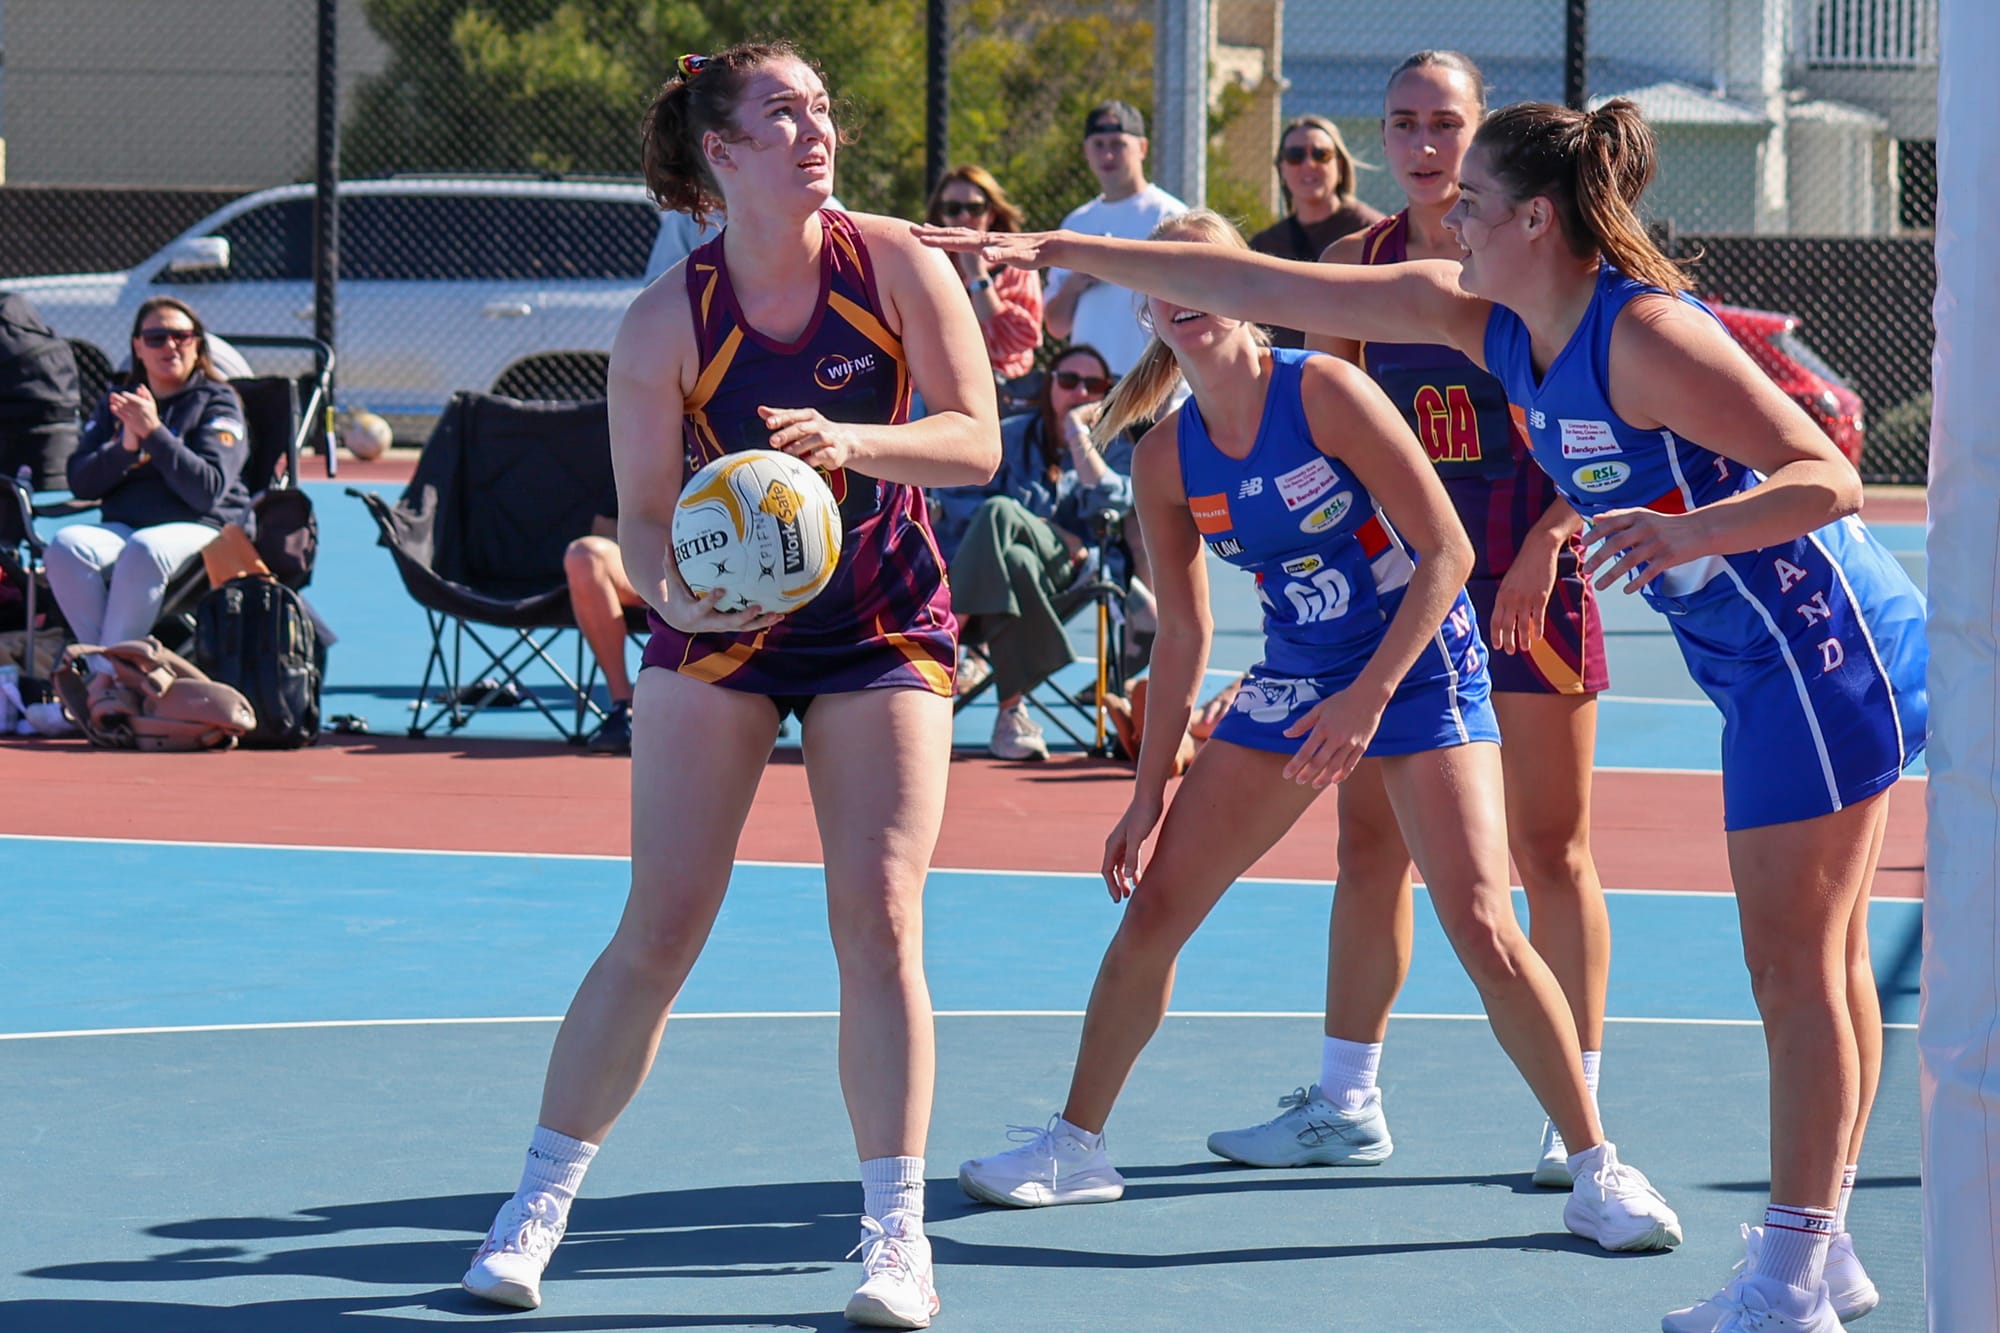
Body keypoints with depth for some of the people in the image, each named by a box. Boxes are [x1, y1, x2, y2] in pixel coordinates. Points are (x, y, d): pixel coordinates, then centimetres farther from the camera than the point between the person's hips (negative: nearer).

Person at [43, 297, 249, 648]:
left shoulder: (217, 401, 3)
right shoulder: (117, 401, 17)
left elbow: (208, 491, -11)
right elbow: (80, 483, 8)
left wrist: (154, 432, -18)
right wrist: (125, 447, -10)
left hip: (198, 528, -4)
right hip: (122, 525, 4)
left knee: (145, 549, -38)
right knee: (65, 545, -28)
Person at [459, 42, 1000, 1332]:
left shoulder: (895, 263, -11)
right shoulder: (667, 321, -13)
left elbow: (977, 441, -14)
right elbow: (644, 519, -9)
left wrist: (850, 441, -31)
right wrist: (673, 591, -30)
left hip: (882, 631, 1)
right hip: (715, 630, -1)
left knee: (879, 919, -10)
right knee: (661, 929, -5)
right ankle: (540, 1205, 8)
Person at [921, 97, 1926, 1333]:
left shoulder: (1647, 336, -22)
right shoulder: (1479, 316, 4)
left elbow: (1830, 479, -25)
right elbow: (1266, 288, 5)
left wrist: (1685, 531, -41)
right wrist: (1063, 250, 4)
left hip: (1824, 649, -9)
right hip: (1775, 664, 9)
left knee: (1796, 963, -6)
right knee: (1822, 963, 13)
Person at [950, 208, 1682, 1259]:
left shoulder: (1324, 392, -18)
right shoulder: (1166, 461, -3)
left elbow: (1448, 553, -18)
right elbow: (1181, 637, 7)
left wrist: (1368, 697, -23)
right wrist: (1149, 793, 5)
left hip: (1420, 664, -5)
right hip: (1292, 680, 5)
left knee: (1483, 928, -16)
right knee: (1153, 908, 0)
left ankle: (1597, 1172, -4)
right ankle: (1075, 1146, 15)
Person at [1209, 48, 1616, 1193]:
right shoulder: (1357, 261, 7)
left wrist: (1542, 550, -18)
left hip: (1522, 576, -4)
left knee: (1550, 849, -1)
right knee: (1371, 840, 6)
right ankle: (1345, 1099, 15)